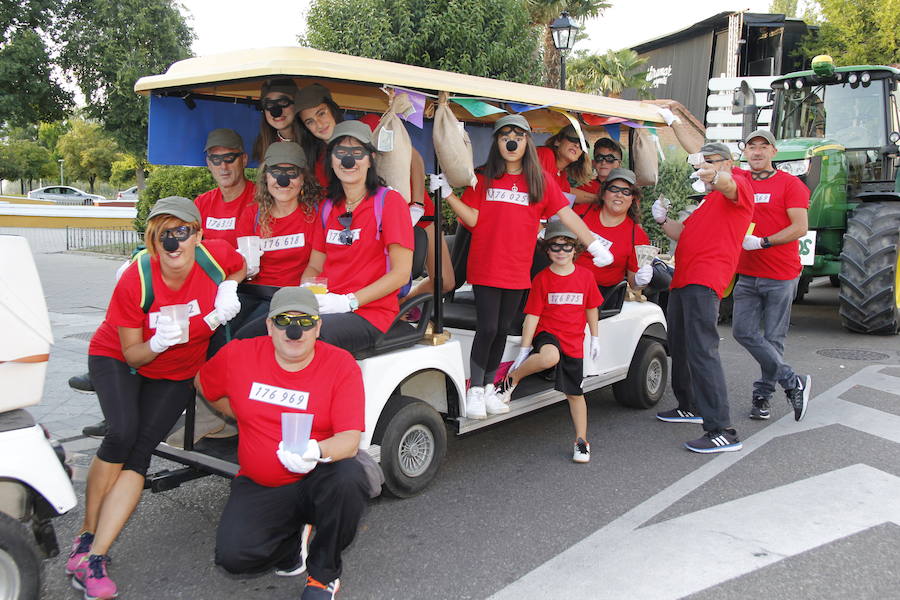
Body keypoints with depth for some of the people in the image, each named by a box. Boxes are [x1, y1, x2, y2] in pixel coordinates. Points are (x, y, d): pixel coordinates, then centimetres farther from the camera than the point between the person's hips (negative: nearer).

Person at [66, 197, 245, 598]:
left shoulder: (216, 255, -21)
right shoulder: (136, 280, -25)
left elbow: (240, 266, 6)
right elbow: (131, 355, -17)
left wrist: (229, 287, -15)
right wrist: (156, 344, -38)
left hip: (177, 373, 2)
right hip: (117, 359, -1)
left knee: (141, 447, -17)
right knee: (123, 433, -26)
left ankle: (94, 556, -14)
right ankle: (85, 536, -6)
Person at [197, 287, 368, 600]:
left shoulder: (342, 365, -12)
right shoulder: (238, 355, -4)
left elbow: (350, 439, -20)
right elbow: (203, 384, 18)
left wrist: (317, 452, -41)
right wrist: (242, 414, 11)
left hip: (316, 481, -2)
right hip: (259, 487, 2)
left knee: (349, 477, -36)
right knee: (233, 556, -21)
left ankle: (324, 573, -7)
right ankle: (290, 534, 16)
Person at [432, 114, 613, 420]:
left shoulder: (541, 181, 5)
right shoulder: (484, 178, 3)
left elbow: (567, 214, 0)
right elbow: (472, 219, -3)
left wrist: (595, 245, -7)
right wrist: (447, 193, -14)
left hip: (517, 270, 2)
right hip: (485, 268, -2)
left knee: (502, 330, 10)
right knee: (488, 329, -5)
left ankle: (489, 388, 25)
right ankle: (475, 389, 10)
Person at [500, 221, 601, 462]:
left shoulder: (585, 276, 1)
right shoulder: (542, 279, -6)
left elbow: (591, 308, 13)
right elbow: (532, 315, -7)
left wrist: (595, 338, 14)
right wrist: (524, 349, -9)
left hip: (573, 342, 3)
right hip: (547, 333, -3)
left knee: (575, 393, 10)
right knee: (549, 357, -39)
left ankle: (581, 441, 25)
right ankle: (512, 379, -15)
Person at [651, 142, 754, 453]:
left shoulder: (740, 185, 1)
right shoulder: (708, 200, 31)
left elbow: (729, 185, -24)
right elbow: (683, 233, 29)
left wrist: (715, 176, -47)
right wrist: (663, 220, 9)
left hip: (704, 281, -10)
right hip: (683, 280, 10)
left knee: (702, 351, -18)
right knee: (678, 346, 19)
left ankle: (722, 431, -20)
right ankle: (689, 407, 35)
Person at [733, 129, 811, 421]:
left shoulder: (790, 184, -4)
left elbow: (800, 227, -11)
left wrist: (762, 242, -18)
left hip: (781, 276, -4)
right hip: (747, 273, 5)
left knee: (773, 337, 3)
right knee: (743, 331, -3)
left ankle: (763, 393, 16)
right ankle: (793, 382, 7)